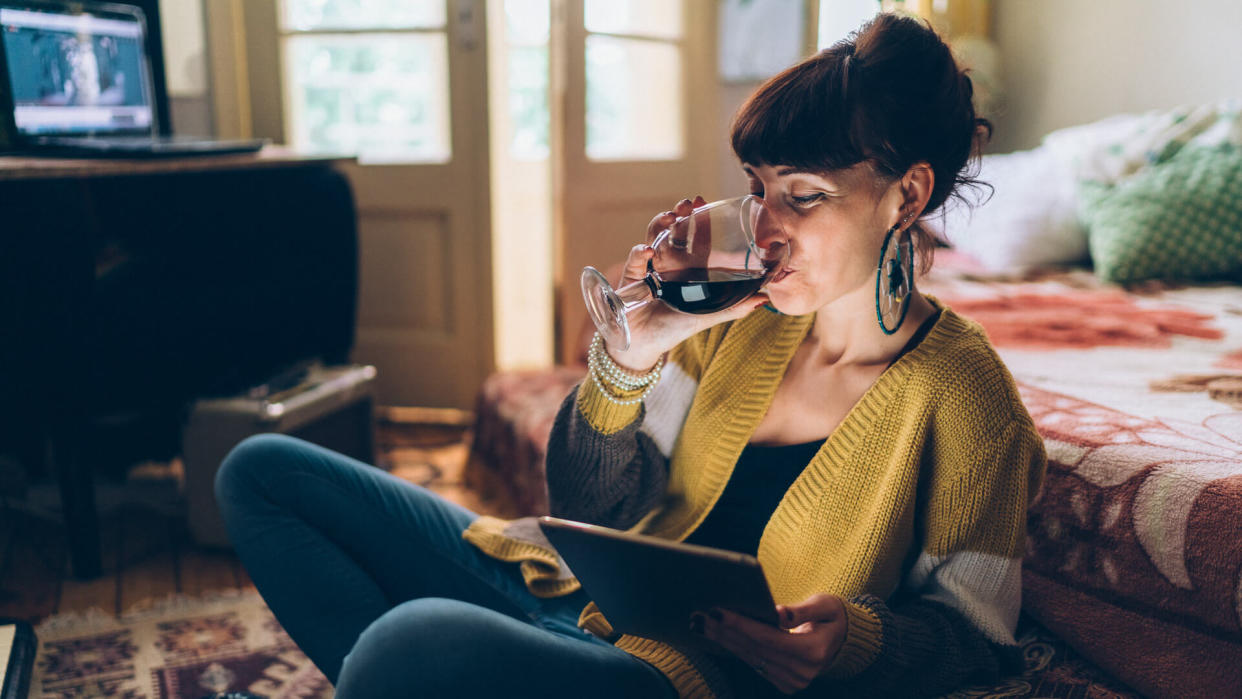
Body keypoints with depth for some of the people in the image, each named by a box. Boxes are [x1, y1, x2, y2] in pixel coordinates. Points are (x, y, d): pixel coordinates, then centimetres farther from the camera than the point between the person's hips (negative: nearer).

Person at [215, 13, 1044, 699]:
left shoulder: (960, 392, -12)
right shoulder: (742, 318, 2)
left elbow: (971, 626, -1)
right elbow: (588, 507, 4)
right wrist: (630, 355, -13)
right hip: (581, 599, 7)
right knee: (262, 470, 8)